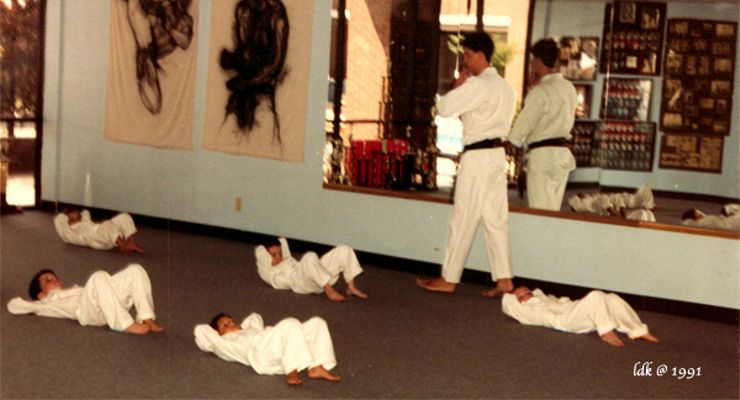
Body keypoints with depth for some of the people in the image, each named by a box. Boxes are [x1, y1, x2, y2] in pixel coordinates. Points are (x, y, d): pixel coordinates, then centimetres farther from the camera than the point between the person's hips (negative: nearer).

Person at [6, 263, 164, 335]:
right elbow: (13, 306, 23)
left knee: (135, 269, -15)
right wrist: (35, 306, 35)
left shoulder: (73, 290, 43)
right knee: (98, 277, -36)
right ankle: (128, 325, -40)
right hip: (86, 310, -6)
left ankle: (147, 319, -28)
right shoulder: (47, 303, 27)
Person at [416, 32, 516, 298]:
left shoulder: (477, 85, -16)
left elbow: (443, 108, -16)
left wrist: (458, 85, -3)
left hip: (477, 156, -9)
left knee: (463, 219, -1)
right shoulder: (505, 87, 13)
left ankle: (449, 279, 8)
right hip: (497, 154, 9)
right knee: (495, 219, 9)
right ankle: (504, 279, 8)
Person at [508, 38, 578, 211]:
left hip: (542, 153, -8)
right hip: (562, 152, 8)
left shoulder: (540, 91, -14)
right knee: (553, 211, 13)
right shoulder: (569, 89, 9)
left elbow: (524, 124, -11)